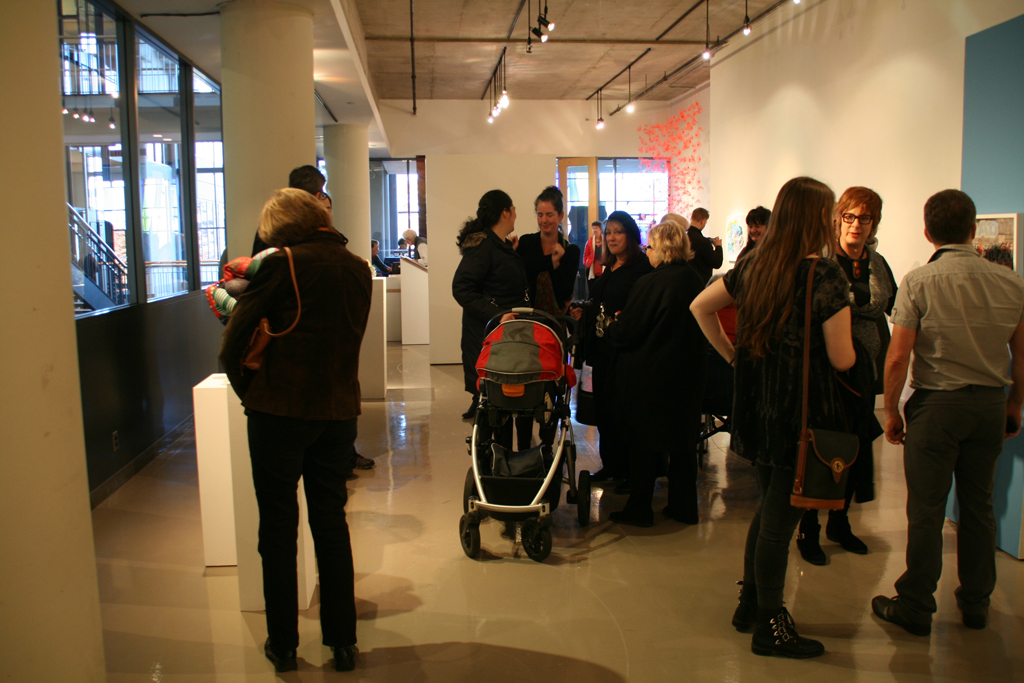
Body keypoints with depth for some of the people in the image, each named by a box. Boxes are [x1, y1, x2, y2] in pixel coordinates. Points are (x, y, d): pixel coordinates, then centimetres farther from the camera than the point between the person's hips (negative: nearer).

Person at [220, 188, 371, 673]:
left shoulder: (282, 264, -9)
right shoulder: (358, 269, 6)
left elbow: (234, 342, -8)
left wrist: (247, 391, 7)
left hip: (280, 410, -4)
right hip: (339, 410, 5)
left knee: (278, 526, 9)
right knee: (332, 523, 14)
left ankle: (283, 643, 19)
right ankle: (342, 642, 21)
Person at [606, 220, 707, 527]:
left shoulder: (650, 283, -20)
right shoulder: (695, 280, 0)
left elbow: (626, 332, -16)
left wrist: (611, 326, 7)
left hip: (649, 375, -6)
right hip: (688, 373, 6)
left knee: (643, 443, 6)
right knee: (683, 442, 16)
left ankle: (639, 509, 16)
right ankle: (683, 506, 26)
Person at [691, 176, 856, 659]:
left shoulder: (753, 265, 5)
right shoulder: (826, 276, -15)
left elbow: (700, 307, 12)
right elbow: (842, 360, -14)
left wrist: (732, 354, 14)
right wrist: (846, 345, 8)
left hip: (757, 407, 7)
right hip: (802, 412, -7)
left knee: (768, 508, 21)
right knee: (780, 520, 3)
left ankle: (751, 604, 32)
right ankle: (770, 628, 16)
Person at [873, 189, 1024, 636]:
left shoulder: (919, 281, -11)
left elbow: (898, 356, -14)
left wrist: (891, 411, -3)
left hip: (938, 403, -4)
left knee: (926, 511, 3)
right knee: (979, 507, 16)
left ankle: (916, 609, 14)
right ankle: (976, 605, 28)